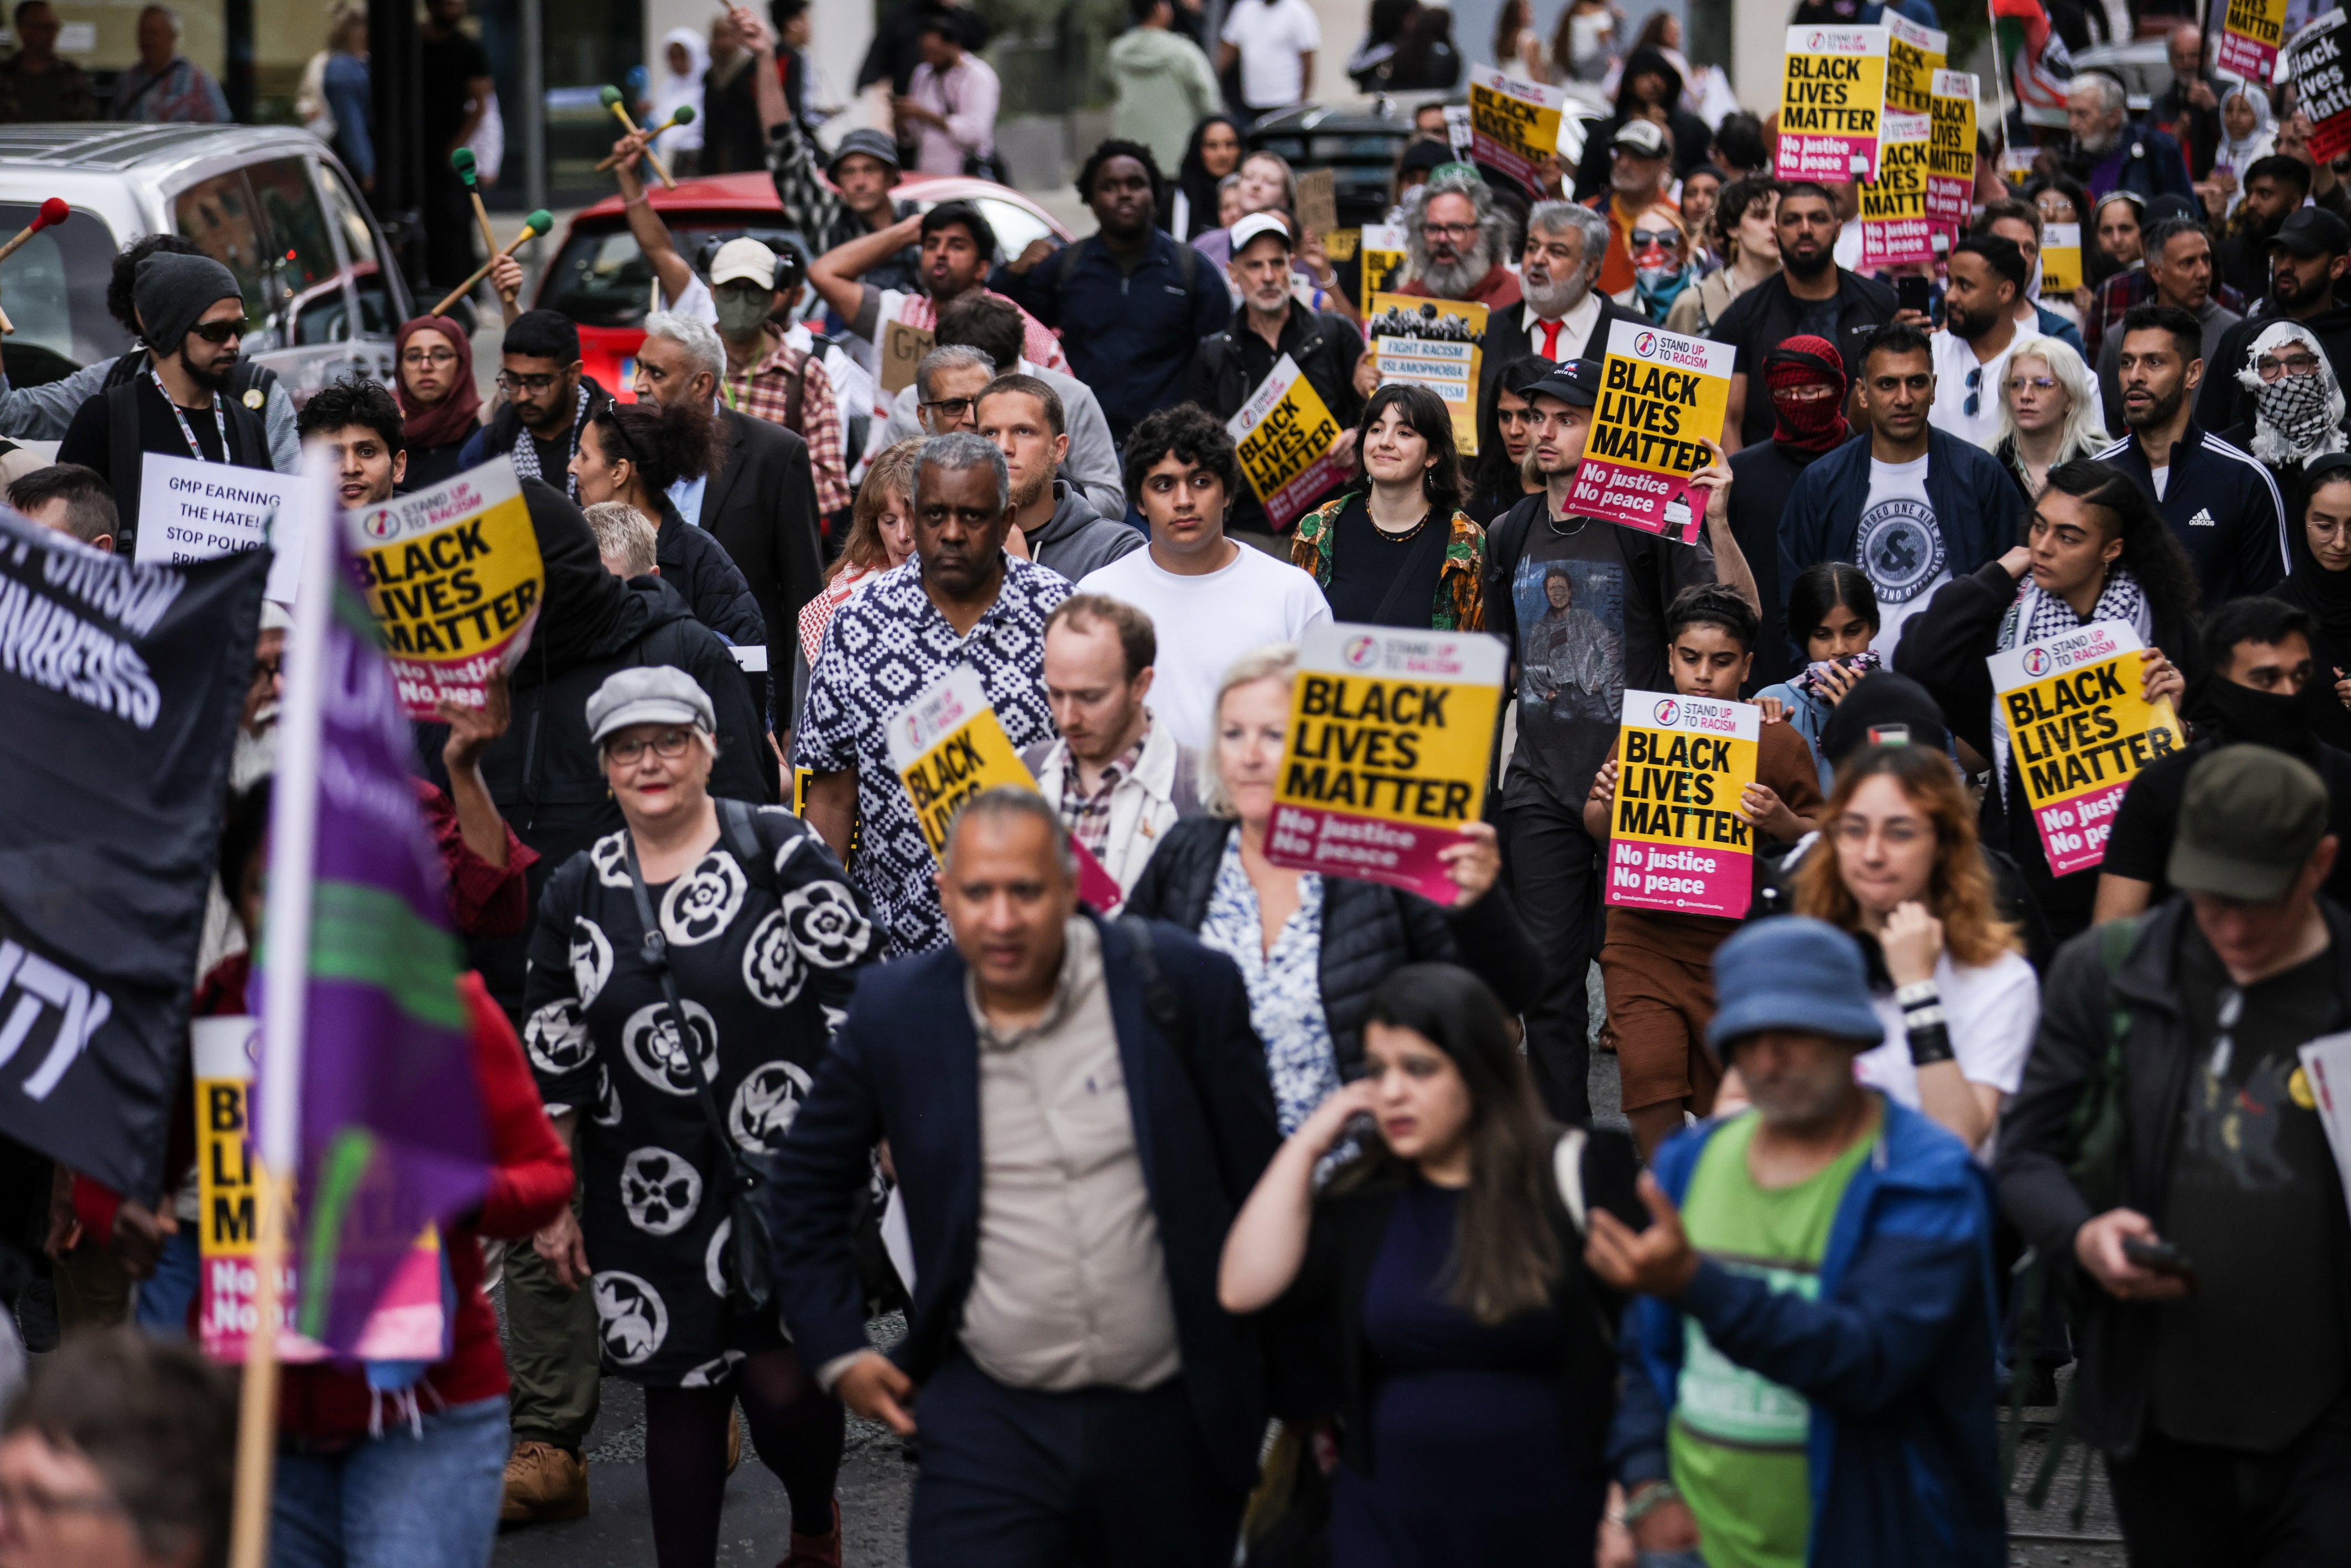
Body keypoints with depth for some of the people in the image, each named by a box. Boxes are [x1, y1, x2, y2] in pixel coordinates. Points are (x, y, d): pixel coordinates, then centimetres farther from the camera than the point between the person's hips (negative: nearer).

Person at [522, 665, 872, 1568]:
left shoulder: (780, 854, -3)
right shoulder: (576, 895, 7)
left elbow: (860, 1006, -3)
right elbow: (551, 1066, 11)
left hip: (786, 1173, -3)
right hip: (649, 1198, 3)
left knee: (783, 1382, -8)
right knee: (678, 1390, 7)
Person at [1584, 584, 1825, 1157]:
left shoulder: (1780, 744, -1)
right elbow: (1599, 832, 14)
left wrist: (1782, 822, -17)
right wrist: (1606, 803, -9)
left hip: (1736, 943, -1)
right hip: (1644, 936, 1)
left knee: (1724, 1102, 6)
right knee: (1648, 1073, -15)